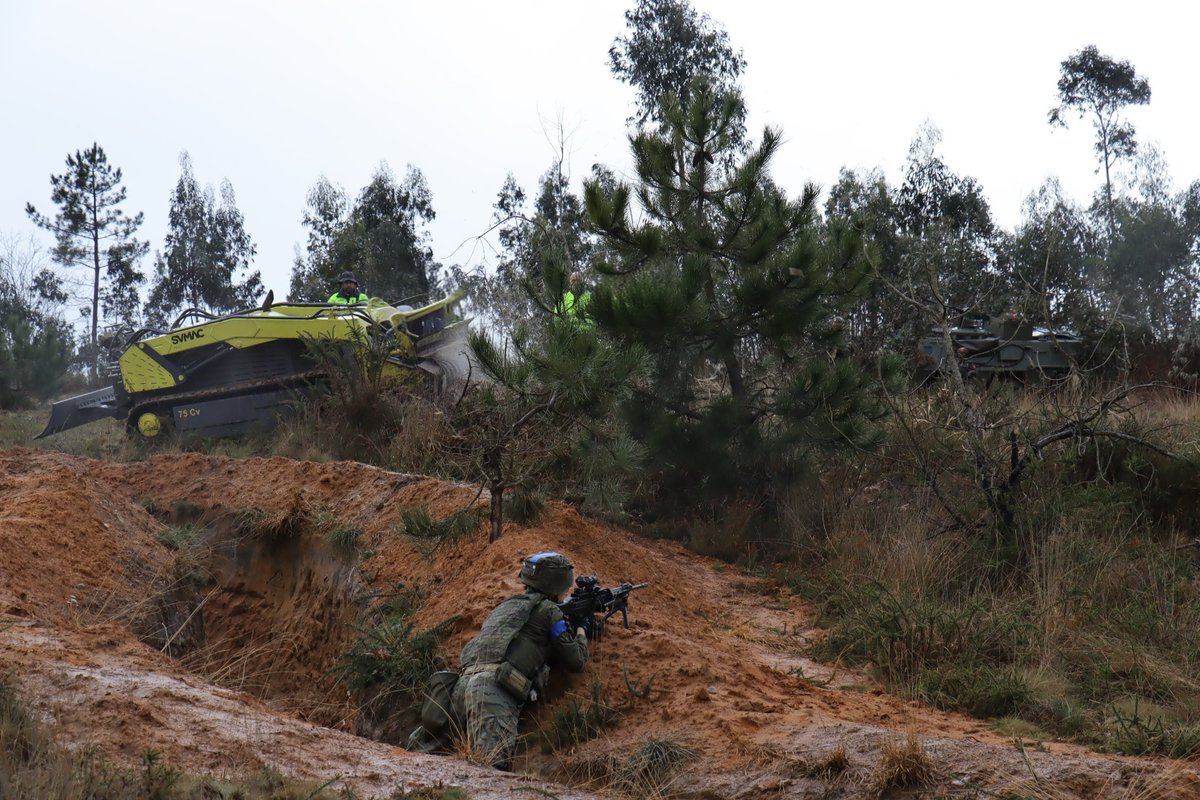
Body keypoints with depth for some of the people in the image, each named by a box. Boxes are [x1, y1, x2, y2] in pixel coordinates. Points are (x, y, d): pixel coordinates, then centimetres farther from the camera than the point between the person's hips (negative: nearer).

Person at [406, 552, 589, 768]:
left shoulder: (507, 605, 32)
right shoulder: (547, 610, 10)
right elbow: (576, 661, 13)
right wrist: (581, 634, 35)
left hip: (464, 683, 8)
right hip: (494, 687, -8)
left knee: (418, 750, 11)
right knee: (495, 763, -27)